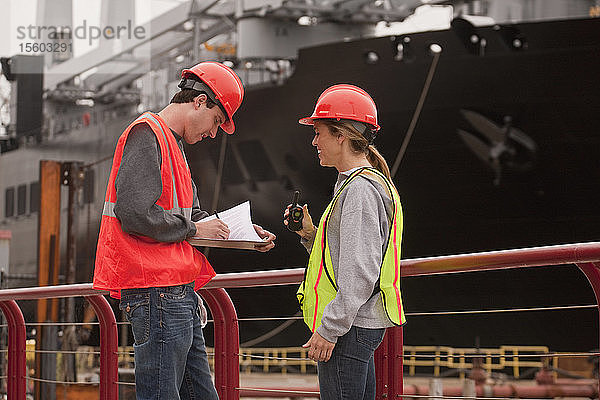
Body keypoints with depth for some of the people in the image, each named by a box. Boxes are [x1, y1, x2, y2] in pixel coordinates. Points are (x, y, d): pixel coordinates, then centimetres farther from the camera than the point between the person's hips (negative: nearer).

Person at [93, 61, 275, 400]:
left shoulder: (172, 144, 24)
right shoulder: (147, 135, -9)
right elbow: (134, 214, -21)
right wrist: (193, 229, -9)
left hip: (180, 295, 10)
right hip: (157, 290, -10)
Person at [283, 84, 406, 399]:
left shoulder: (360, 189, -16)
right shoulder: (374, 182, 17)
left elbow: (360, 274, -22)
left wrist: (329, 329, -21)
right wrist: (310, 234, 8)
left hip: (350, 328, -11)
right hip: (359, 326, 11)